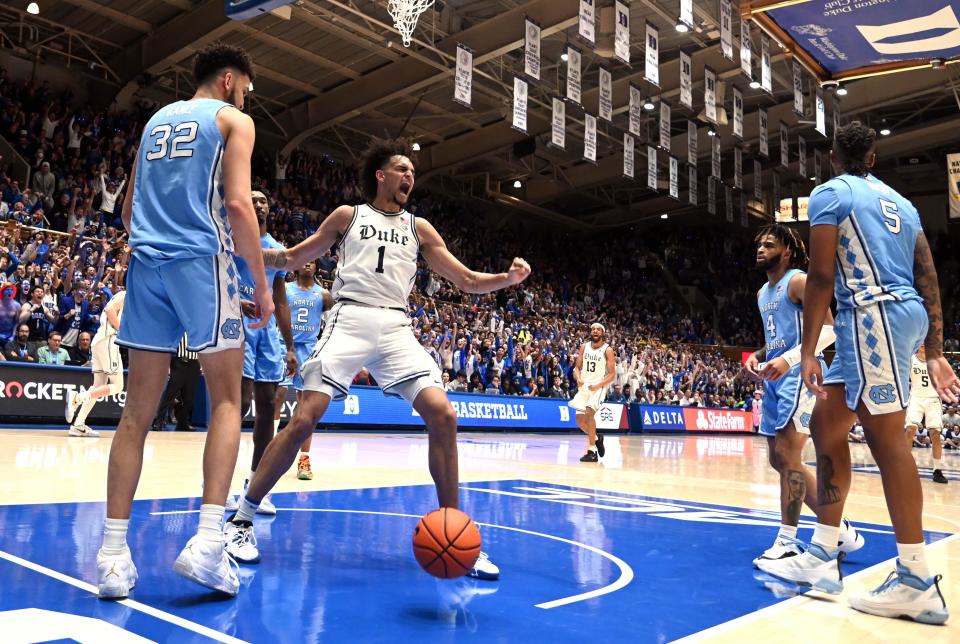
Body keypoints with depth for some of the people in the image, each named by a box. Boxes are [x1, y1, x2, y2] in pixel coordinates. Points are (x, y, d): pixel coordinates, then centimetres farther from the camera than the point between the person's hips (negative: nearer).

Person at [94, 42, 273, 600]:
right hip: (203, 260, -5)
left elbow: (130, 210, 23)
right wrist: (262, 282, -4)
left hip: (147, 262, 6)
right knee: (226, 401, 0)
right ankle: (208, 541, -11)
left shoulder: (157, 120, 25)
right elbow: (237, 204, -8)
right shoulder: (233, 119, 6)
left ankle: (114, 552, 3)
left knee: (139, 410, 5)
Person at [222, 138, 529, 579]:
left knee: (443, 414, -13)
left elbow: (468, 282, 14)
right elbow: (293, 258, 20)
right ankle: (242, 517, 4)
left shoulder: (418, 228, 18)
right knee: (304, 419, -14)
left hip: (395, 327, 2)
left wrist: (506, 278, -5)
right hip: (350, 319, -2)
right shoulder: (348, 215, 14)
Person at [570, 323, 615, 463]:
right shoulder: (584, 347, 6)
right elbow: (577, 367, 9)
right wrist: (578, 378, -13)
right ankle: (597, 439, 29)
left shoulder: (608, 350, -6)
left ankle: (592, 451, -18)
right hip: (584, 387, 5)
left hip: (598, 387, -5)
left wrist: (598, 385, -22)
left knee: (589, 412, -26)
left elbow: (612, 374, -8)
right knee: (579, 419, 2)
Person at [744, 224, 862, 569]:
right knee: (780, 460, 10)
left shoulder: (798, 282, -8)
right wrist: (758, 356, 7)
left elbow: (828, 329, -17)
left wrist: (788, 360, -28)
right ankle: (839, 528, 21)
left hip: (799, 376, -10)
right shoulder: (762, 293, 19)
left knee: (787, 456, -13)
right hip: (775, 380, 10)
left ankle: (787, 541, -6)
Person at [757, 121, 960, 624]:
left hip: (875, 314, -9)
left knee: (885, 436, -8)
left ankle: (917, 583, -3)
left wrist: (807, 352, -9)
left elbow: (821, 276, -9)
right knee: (826, 424, 11)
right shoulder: (899, 201, 23)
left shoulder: (830, 193, 0)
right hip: (903, 312, 9)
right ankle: (822, 559, 14)